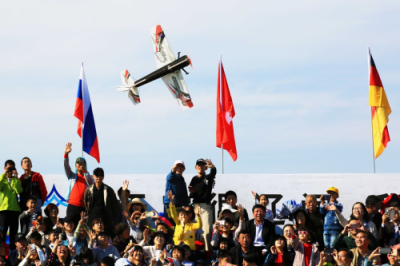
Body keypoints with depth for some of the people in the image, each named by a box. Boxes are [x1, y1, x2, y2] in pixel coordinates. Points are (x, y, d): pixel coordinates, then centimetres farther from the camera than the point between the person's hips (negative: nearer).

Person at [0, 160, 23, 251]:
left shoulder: (16, 180, 12)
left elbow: (19, 191, -8)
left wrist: (16, 177, -9)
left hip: (15, 209, 2)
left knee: (14, 231, 4)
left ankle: (13, 249, 8)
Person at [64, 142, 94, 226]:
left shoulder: (88, 177, 13)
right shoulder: (72, 176, 15)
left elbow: (91, 183, -8)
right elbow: (66, 166, -1)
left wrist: (85, 171, -11)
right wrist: (66, 154, -17)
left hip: (85, 207, -1)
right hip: (72, 206, 1)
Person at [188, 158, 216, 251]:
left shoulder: (208, 177, 4)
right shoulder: (194, 179, 13)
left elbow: (214, 172, -21)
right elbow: (192, 196, 16)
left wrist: (212, 166, -44)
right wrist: (191, 192, -9)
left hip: (206, 206, -3)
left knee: (207, 229, -11)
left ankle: (207, 249, -9)